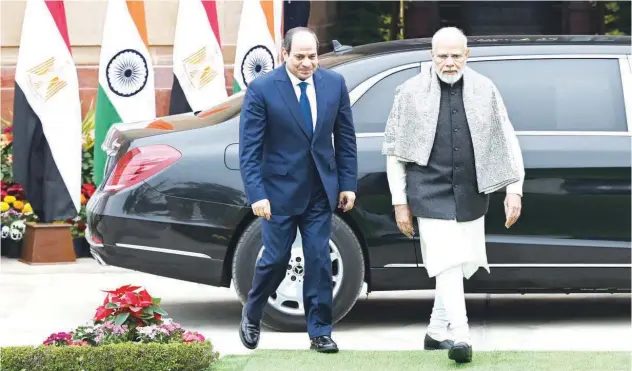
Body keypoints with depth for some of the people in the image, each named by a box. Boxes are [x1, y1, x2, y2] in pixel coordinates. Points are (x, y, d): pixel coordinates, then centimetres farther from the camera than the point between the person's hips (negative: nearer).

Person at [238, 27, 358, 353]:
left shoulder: (334, 84, 0)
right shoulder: (261, 89, -11)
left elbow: (345, 138, 7)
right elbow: (249, 148, -11)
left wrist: (348, 183, 3)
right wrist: (256, 194, -17)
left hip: (320, 191, 3)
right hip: (279, 191, -3)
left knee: (319, 262, 2)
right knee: (275, 259, 5)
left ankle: (320, 332, 10)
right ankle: (251, 316, 29)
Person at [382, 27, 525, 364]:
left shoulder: (484, 90, 4)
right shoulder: (411, 92, -1)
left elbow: (506, 142, 8)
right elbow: (395, 150, 3)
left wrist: (514, 189, 2)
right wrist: (400, 201, 0)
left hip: (470, 195, 3)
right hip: (431, 193, -3)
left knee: (461, 265, 11)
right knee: (447, 263, -15)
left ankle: (436, 331, 27)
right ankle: (460, 336, -19)